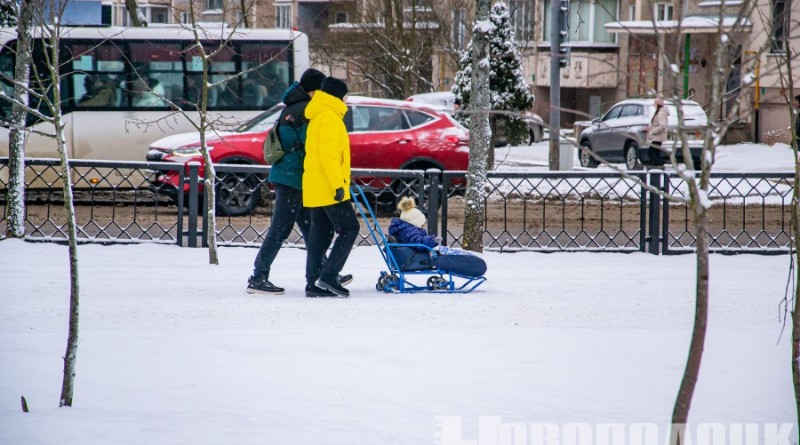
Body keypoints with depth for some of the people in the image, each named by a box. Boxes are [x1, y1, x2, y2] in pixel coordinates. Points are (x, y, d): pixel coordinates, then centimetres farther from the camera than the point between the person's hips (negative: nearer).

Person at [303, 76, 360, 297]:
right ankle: (328, 276, -14)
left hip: (314, 188, 10)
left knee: (321, 233, 9)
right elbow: (328, 154, -20)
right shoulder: (330, 117, -12)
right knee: (349, 229, -8)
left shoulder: (317, 117, 21)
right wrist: (338, 184, -22)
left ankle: (314, 280, 7)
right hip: (328, 188, -10)